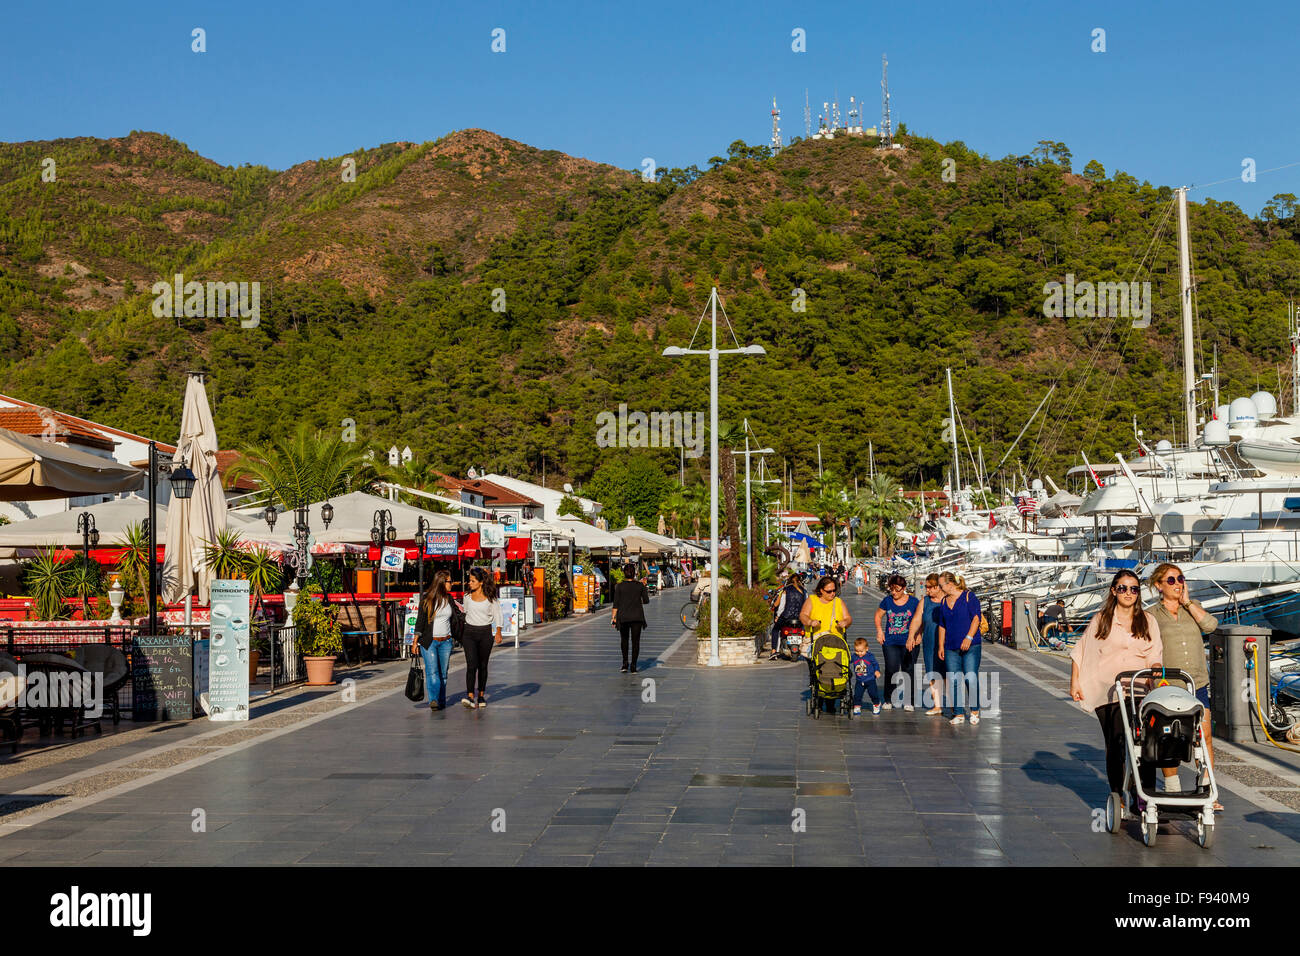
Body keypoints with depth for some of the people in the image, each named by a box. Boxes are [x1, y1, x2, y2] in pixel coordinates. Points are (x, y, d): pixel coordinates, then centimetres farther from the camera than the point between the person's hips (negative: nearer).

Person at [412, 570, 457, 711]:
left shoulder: (448, 598, 10)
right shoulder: (426, 598, -4)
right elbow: (420, 620, -3)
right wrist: (415, 641, -6)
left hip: (446, 641, 5)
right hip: (429, 641, -5)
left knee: (443, 673, 6)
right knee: (432, 671, -16)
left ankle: (441, 701, 13)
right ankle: (433, 700, -28)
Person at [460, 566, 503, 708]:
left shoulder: (490, 597, -2)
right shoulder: (468, 597, 5)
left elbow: (497, 615, 1)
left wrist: (498, 632, -9)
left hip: (485, 633, -1)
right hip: (469, 633, 1)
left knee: (483, 665, 7)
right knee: (471, 664, -13)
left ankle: (481, 695, 20)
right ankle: (470, 696, -19)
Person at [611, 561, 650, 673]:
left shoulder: (619, 586, -4)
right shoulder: (640, 585, -3)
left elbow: (616, 603, -5)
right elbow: (646, 601, 4)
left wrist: (613, 616, 0)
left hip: (623, 616, 0)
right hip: (637, 616, 0)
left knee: (624, 639, 18)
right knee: (635, 641, 6)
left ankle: (625, 663, 6)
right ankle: (633, 666, 2)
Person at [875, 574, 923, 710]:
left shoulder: (913, 602, 1)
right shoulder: (887, 601, 5)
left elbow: (919, 620, 9)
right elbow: (878, 616, 18)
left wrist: (918, 636, -2)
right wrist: (879, 631, 5)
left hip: (908, 642, -1)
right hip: (890, 642, 1)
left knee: (908, 671, -2)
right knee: (891, 670, -5)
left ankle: (908, 701, 7)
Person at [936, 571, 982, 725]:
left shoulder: (969, 596, -2)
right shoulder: (944, 601, 15)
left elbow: (976, 618, -8)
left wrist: (968, 637, -18)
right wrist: (941, 646, 15)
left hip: (970, 646, -5)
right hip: (951, 648, 5)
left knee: (970, 678, -12)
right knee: (954, 682, 0)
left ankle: (974, 711, 5)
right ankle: (959, 714, 6)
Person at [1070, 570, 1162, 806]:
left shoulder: (1148, 620, 13)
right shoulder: (1101, 620, 9)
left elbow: (1155, 655, 9)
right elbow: (1079, 652, 12)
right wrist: (1074, 682, 4)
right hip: (1106, 691, 0)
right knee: (1115, 744, 0)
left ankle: (1147, 796, -11)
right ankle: (1117, 794, 9)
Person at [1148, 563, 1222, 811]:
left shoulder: (1193, 608, 13)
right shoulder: (1151, 616, 4)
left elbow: (1210, 624, -7)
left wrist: (1187, 601, -5)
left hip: (1197, 684, 2)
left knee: (1204, 737, -5)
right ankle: (1172, 792, 15)